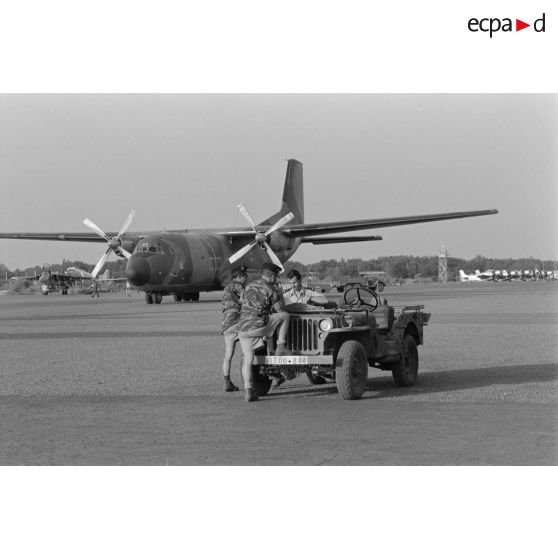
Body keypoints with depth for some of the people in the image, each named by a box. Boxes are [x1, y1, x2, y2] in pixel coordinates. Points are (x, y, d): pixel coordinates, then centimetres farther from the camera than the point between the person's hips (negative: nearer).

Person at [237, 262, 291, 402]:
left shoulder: (249, 286, 17)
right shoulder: (270, 289, -1)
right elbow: (281, 309, 3)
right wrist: (279, 296, 22)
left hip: (243, 328, 6)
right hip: (258, 326, -6)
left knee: (247, 360, 9)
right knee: (284, 316, 11)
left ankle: (248, 391, 1)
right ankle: (281, 347, 12)